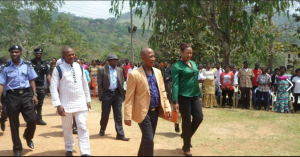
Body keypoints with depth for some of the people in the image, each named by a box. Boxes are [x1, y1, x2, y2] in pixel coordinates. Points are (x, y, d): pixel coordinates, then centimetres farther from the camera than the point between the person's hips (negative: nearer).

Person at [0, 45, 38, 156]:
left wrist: (34, 95, 0)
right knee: (14, 124, 7)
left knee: (32, 119, -4)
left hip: (26, 94, 1)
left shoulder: (27, 65, 5)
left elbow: (32, 80, 8)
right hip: (12, 96, -1)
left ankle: (28, 138, 29)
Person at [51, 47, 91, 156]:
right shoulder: (58, 69, -7)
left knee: (83, 127, 0)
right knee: (67, 128, 12)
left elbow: (85, 84, 13)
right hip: (66, 103, -2)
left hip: (81, 103, 3)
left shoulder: (80, 67, 6)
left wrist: (88, 100, 11)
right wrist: (58, 105, -16)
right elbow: (53, 88, -10)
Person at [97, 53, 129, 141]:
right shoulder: (102, 70, -2)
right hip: (107, 94, -3)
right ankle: (102, 129, 34)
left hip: (117, 94, 3)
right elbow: (99, 84, -4)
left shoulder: (119, 70, 9)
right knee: (105, 114, 8)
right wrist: (101, 95, -10)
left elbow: (122, 83, 11)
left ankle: (120, 135, 7)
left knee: (118, 115, 3)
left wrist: (123, 95, 5)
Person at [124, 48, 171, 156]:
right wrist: (127, 116, -14)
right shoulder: (134, 74, -12)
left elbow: (162, 91, 13)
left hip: (155, 111, 6)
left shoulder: (158, 72, 7)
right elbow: (129, 97, -11)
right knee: (149, 140, -7)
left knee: (147, 139, 17)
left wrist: (167, 107, 6)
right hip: (143, 112, -6)